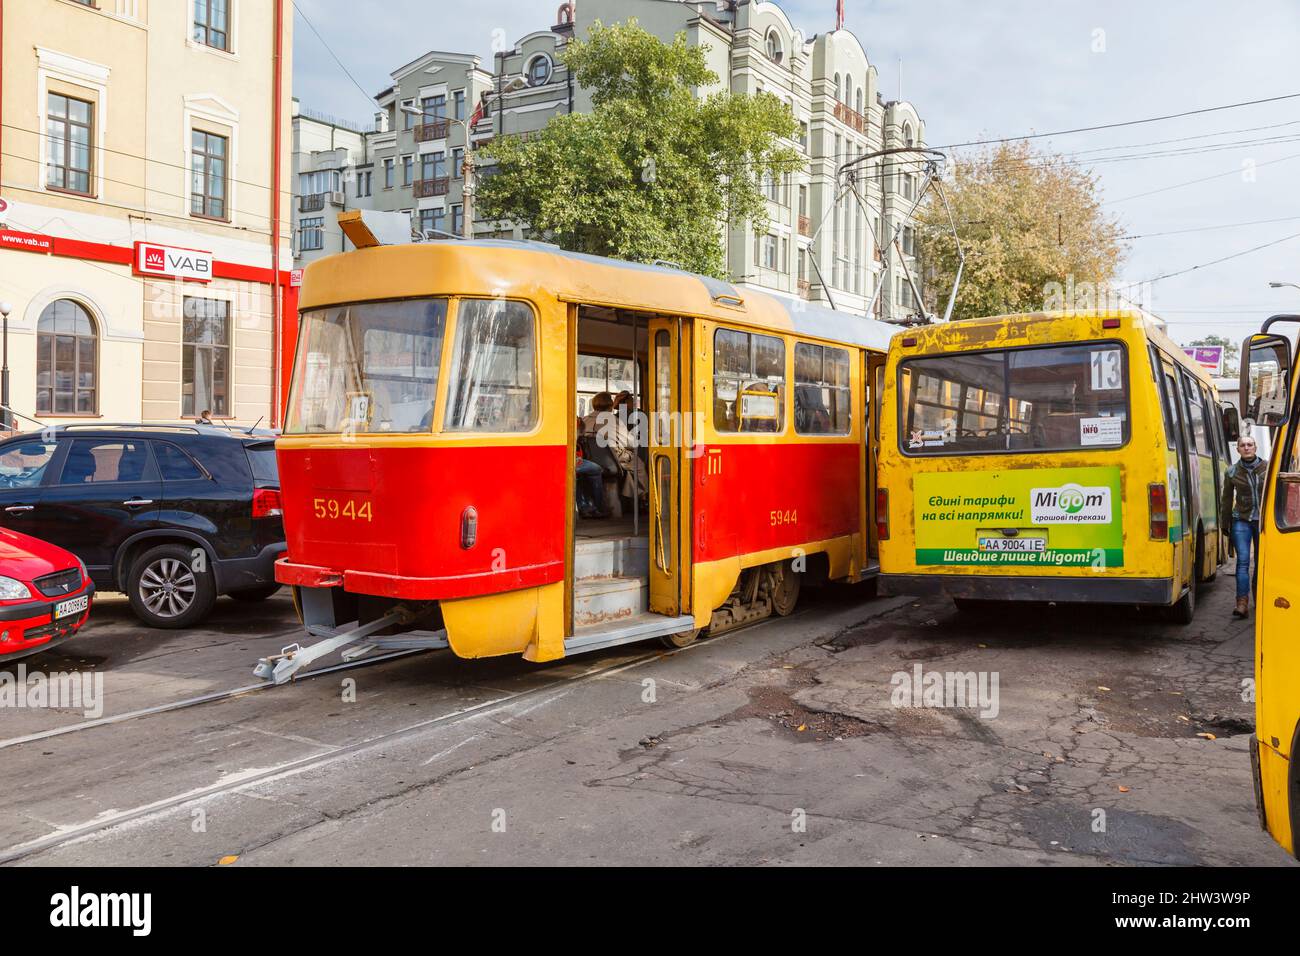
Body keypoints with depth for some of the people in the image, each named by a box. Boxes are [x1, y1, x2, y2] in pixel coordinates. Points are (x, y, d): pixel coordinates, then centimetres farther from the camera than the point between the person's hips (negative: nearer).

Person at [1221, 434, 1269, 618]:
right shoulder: (1232, 472, 2)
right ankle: (1242, 603, -13)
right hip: (1241, 520, -1)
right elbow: (1227, 500, 9)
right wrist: (1224, 525, 8)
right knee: (1243, 561, -9)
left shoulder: (1268, 468, 1)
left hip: (1264, 520, 1)